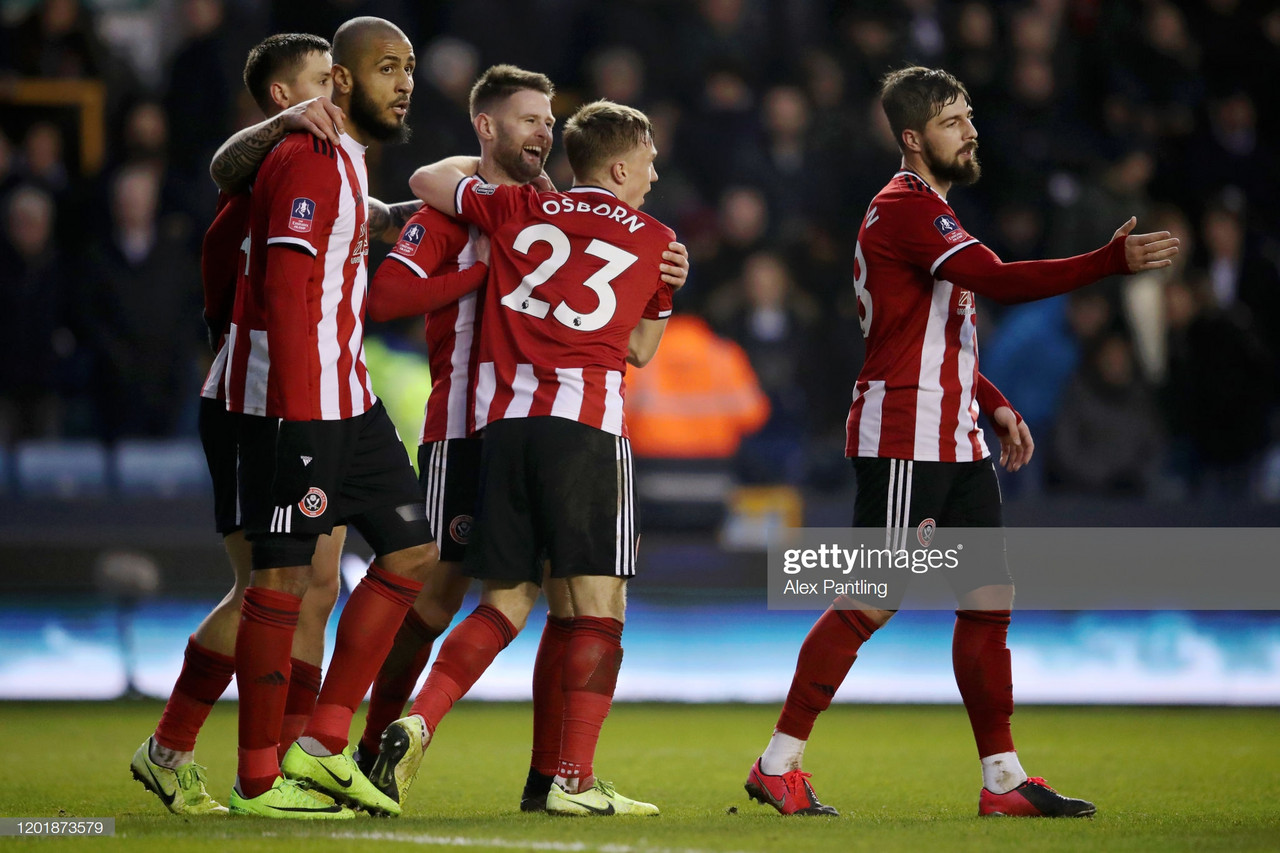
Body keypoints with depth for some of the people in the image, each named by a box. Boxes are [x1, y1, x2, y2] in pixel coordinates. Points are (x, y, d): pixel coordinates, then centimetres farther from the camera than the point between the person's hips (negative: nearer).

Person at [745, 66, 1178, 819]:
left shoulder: (931, 213, 20)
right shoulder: (905, 209, -13)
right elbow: (998, 280, -26)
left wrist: (995, 407, 16)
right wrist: (1115, 262, -29)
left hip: (956, 443, 10)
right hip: (903, 440, -10)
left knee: (989, 602, 5)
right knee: (871, 605, -8)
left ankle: (1003, 779, 8)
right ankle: (779, 764, -1)